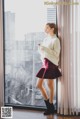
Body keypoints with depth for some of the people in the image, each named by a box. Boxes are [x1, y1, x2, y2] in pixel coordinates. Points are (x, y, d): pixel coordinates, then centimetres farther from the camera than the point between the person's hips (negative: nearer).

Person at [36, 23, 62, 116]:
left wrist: (45, 49, -20)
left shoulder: (55, 40, -6)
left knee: (50, 85, 0)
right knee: (39, 85, 6)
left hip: (51, 64, -7)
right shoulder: (45, 39, 15)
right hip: (45, 63, 7)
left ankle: (50, 107, 14)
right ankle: (48, 104, 21)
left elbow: (56, 54, -14)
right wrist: (40, 48, -3)